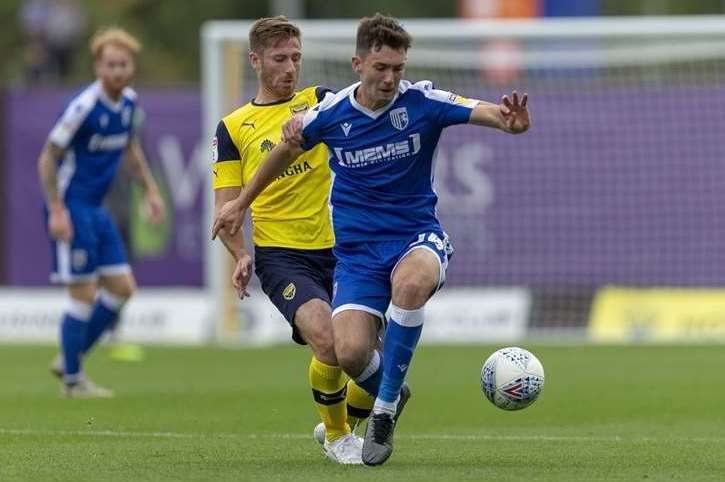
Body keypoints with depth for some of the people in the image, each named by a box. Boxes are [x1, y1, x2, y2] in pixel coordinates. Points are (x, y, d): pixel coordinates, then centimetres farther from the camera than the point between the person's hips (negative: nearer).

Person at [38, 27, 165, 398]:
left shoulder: (128, 102, 4)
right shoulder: (84, 106, -20)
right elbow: (48, 159, -16)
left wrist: (150, 190, 18)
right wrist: (57, 211, -20)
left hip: (96, 210, 8)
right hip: (71, 208, -8)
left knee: (122, 288, 7)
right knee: (85, 295, -7)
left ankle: (70, 359, 20)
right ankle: (72, 380, 7)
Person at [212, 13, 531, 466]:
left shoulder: (421, 102, -9)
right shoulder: (330, 113, -4)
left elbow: (479, 111, -24)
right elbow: (286, 151, 16)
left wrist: (508, 120, -48)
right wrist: (242, 203, 27)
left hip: (417, 236, -2)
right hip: (357, 249, 2)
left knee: (411, 283, -40)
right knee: (351, 354, -22)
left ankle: (385, 405, -20)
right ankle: (390, 385, 19)